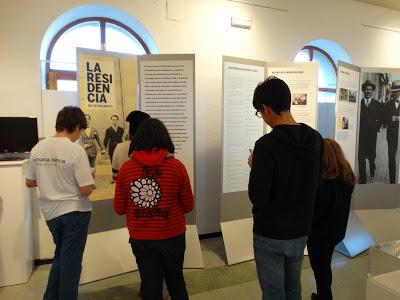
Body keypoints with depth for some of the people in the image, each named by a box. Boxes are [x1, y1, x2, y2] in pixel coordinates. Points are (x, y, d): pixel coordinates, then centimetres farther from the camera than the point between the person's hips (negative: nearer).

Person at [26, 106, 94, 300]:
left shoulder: (38, 148, -3)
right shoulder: (76, 150, -21)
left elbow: (30, 182, 7)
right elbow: (86, 190, -21)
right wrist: (91, 180, -1)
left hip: (50, 212, 6)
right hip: (74, 211, -6)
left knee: (60, 255, 26)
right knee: (71, 260, 11)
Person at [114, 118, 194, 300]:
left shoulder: (125, 169, -9)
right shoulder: (177, 166, -12)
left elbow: (119, 209, -1)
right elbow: (188, 206, -4)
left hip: (140, 239, 1)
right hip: (172, 237, 0)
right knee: (176, 281, 24)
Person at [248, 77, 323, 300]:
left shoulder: (267, 145, -24)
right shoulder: (316, 139, -2)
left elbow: (258, 198, -23)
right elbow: (316, 182, 9)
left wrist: (255, 168, -6)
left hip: (270, 235, -6)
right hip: (301, 231, 7)